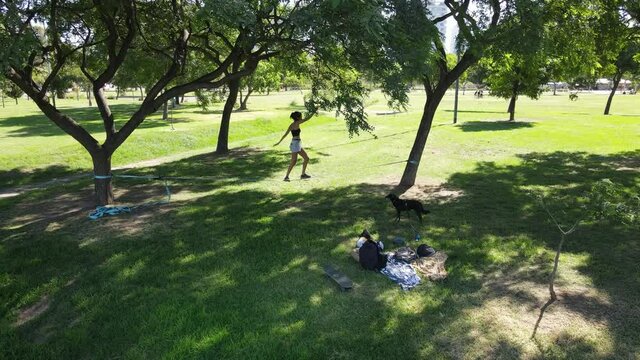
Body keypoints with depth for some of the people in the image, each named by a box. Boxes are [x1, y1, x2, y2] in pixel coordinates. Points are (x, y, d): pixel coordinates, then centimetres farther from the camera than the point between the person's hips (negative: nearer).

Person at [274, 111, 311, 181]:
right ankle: (286, 176, -10)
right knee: (294, 161, -11)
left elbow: (285, 134, 9)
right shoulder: (296, 123, -12)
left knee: (306, 158, 12)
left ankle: (303, 174, 18)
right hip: (296, 143, -9)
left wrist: (279, 142, 13)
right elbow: (306, 119, -8)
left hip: (297, 144, 9)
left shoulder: (291, 125, 10)